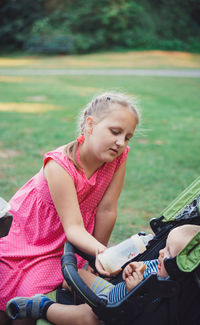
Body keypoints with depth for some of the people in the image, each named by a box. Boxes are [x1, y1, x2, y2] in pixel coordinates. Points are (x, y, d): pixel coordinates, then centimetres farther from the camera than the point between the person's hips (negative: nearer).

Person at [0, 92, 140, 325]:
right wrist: (99, 252, -51)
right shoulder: (59, 165, -31)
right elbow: (73, 227, -33)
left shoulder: (119, 157, -19)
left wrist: (97, 261, -7)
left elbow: (106, 210, -14)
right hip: (28, 240, -3)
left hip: (66, 245, 3)